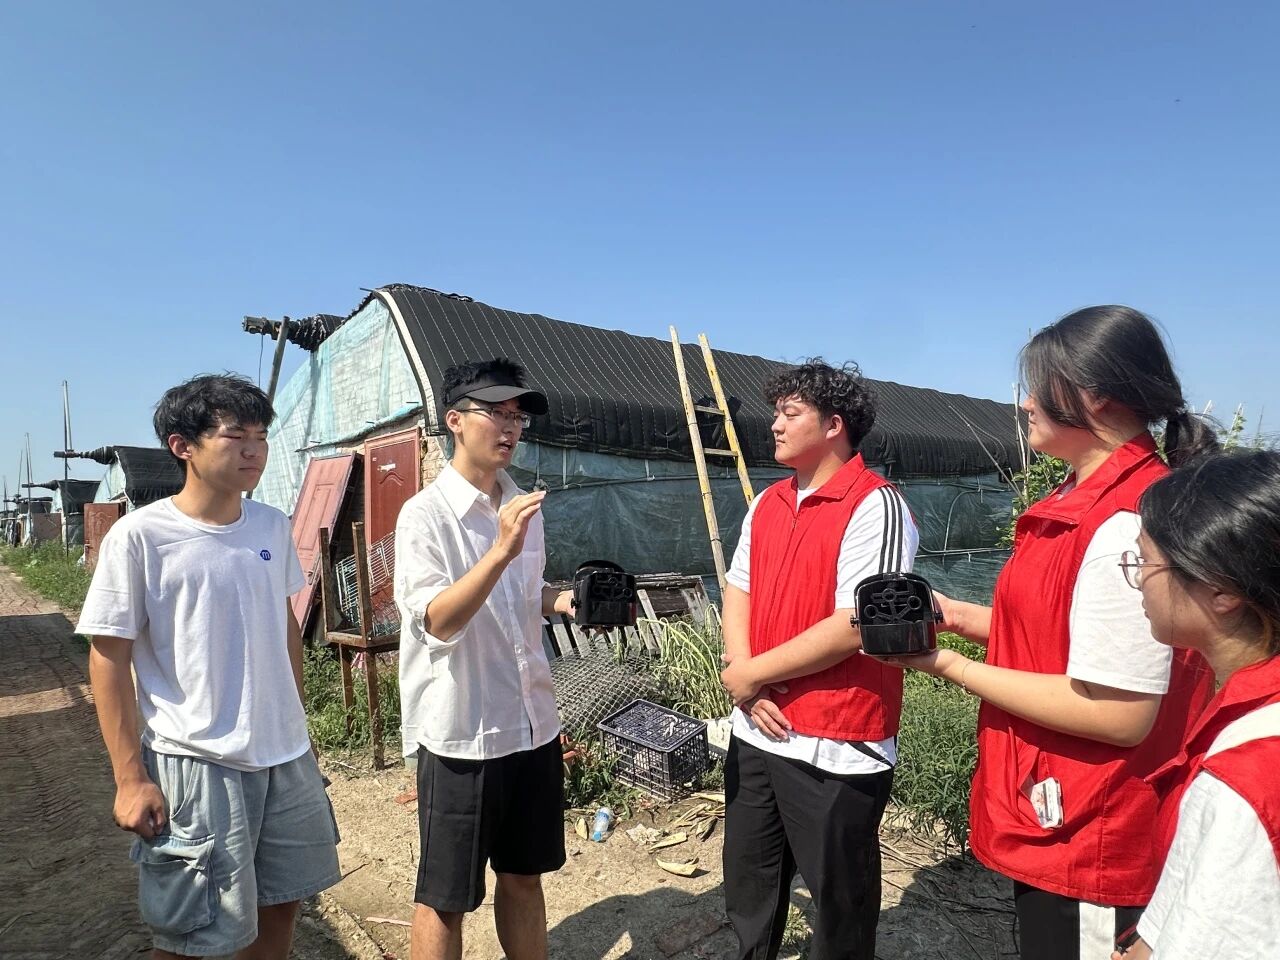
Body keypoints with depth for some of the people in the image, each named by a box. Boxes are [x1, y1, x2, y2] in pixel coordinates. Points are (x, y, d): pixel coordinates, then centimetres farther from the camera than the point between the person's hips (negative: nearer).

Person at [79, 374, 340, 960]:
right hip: (195, 763, -5)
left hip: (287, 756, 5)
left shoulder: (272, 526, 1)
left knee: (282, 901, 19)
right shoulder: (140, 535, -14)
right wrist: (130, 777, -10)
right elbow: (109, 658, -10)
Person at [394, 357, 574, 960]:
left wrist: (564, 601, -3)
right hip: (461, 734, -6)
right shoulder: (425, 514, -15)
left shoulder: (523, 506, 6)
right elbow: (436, 623, -23)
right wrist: (501, 550, -35)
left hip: (533, 724, 6)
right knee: (445, 897, 13)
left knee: (523, 876, 22)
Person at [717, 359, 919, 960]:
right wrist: (747, 686, -7)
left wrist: (750, 673, -12)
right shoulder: (767, 504, 8)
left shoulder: (875, 506, -15)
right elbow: (738, 592, 9)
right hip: (756, 734, 7)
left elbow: (852, 628, -22)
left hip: (836, 751, -7)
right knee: (748, 897, 23)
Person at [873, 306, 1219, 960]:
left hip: (1087, 849, -9)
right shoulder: (1081, 501, 6)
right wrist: (959, 616, 3)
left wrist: (948, 665, -20)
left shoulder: (1126, 524, -25)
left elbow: (1120, 714, -25)